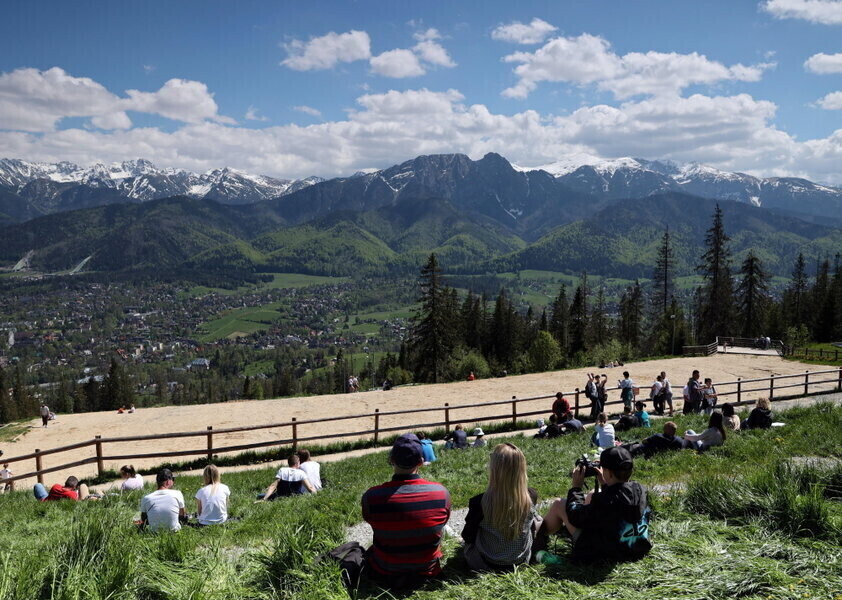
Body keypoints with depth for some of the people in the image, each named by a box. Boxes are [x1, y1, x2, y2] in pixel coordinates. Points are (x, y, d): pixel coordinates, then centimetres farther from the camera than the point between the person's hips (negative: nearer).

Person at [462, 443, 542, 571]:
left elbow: (467, 536, -13)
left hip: (486, 564, -1)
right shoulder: (531, 497, -21)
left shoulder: (480, 502, -30)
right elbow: (531, 528, 0)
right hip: (521, 560, 1)